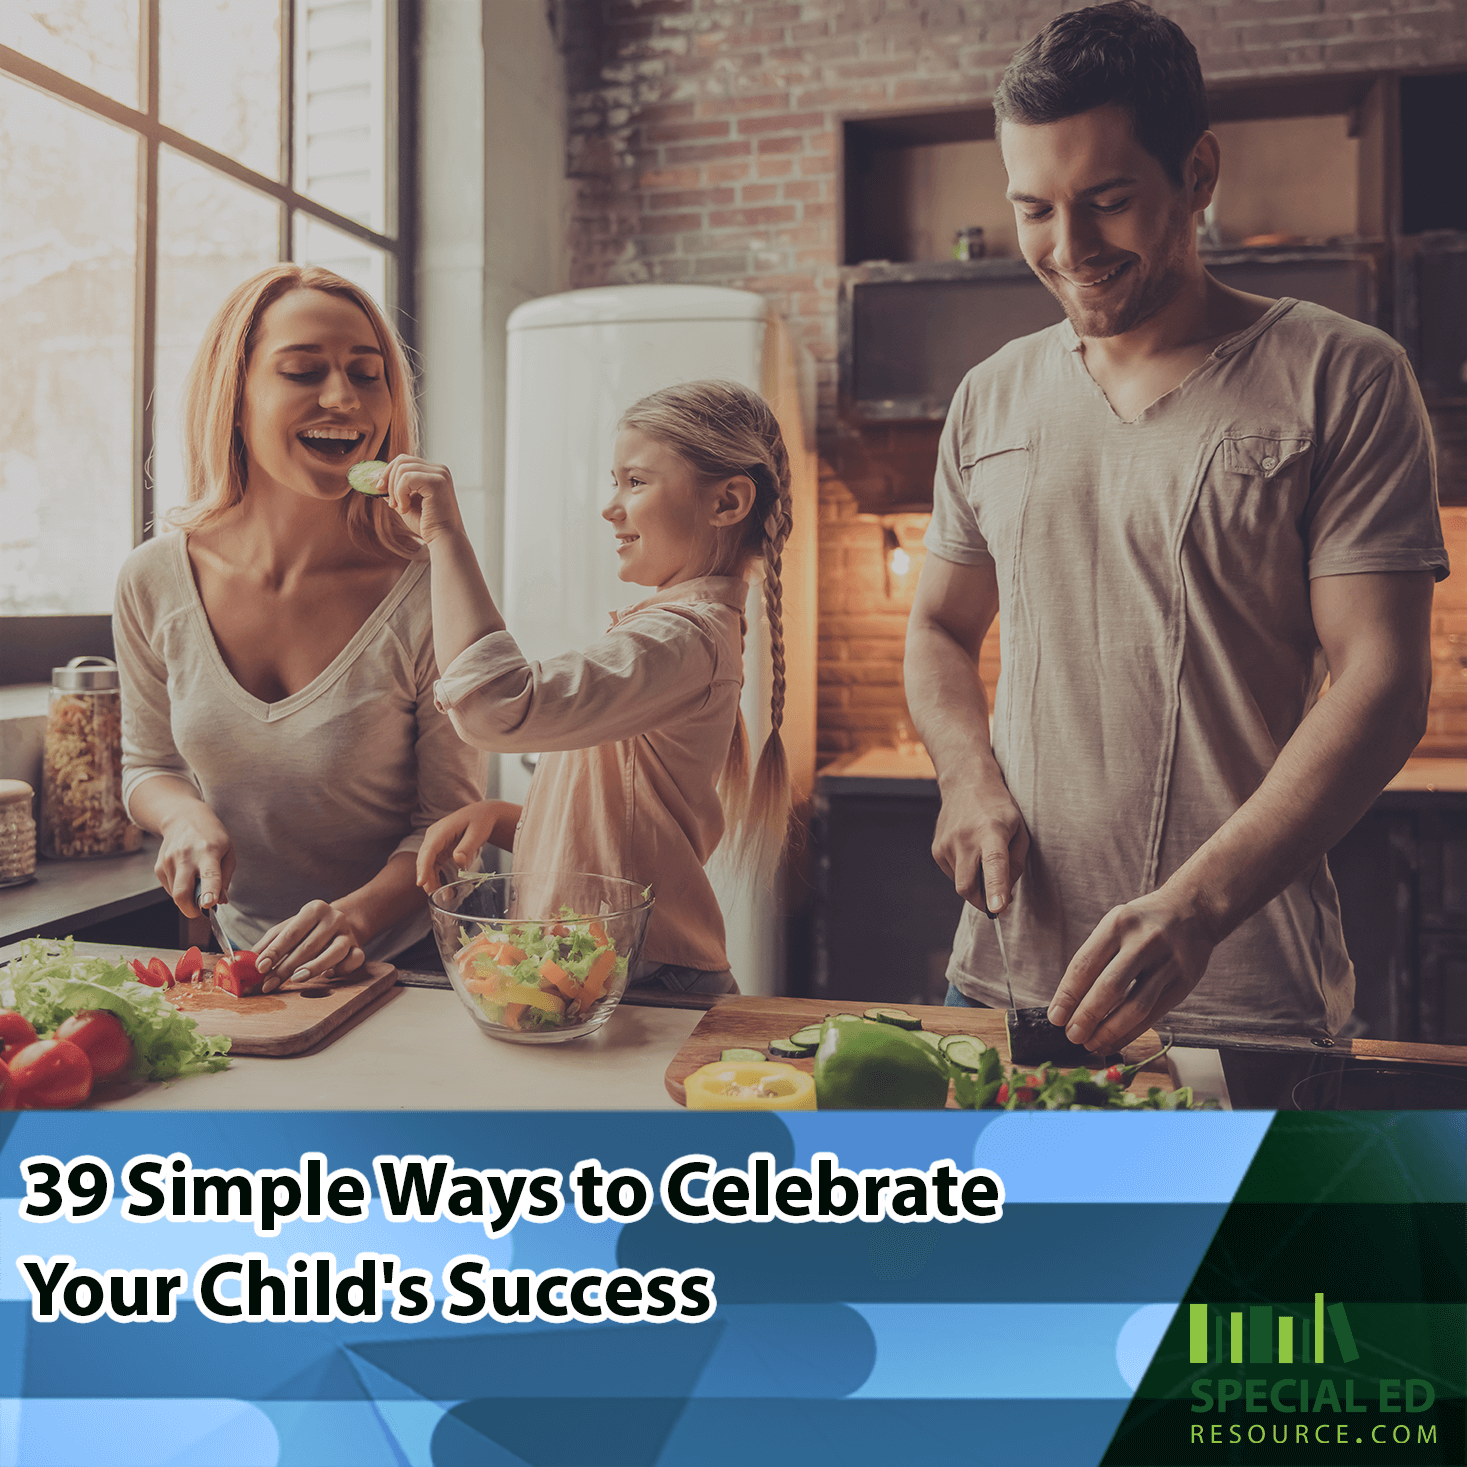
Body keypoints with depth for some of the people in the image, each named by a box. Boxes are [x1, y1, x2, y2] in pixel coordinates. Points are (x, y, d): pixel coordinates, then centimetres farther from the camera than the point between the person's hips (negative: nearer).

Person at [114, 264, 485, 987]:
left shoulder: (429, 594, -15)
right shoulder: (153, 581, -4)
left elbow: (450, 819, -7)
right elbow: (148, 764, 12)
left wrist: (357, 915, -24)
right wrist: (186, 814, -9)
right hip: (237, 959, 3)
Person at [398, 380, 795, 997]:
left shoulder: (683, 638, -17)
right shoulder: (678, 624, 16)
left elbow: (493, 704, -33)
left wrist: (445, 533, -23)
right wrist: (499, 815, 3)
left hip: (644, 988, -9)